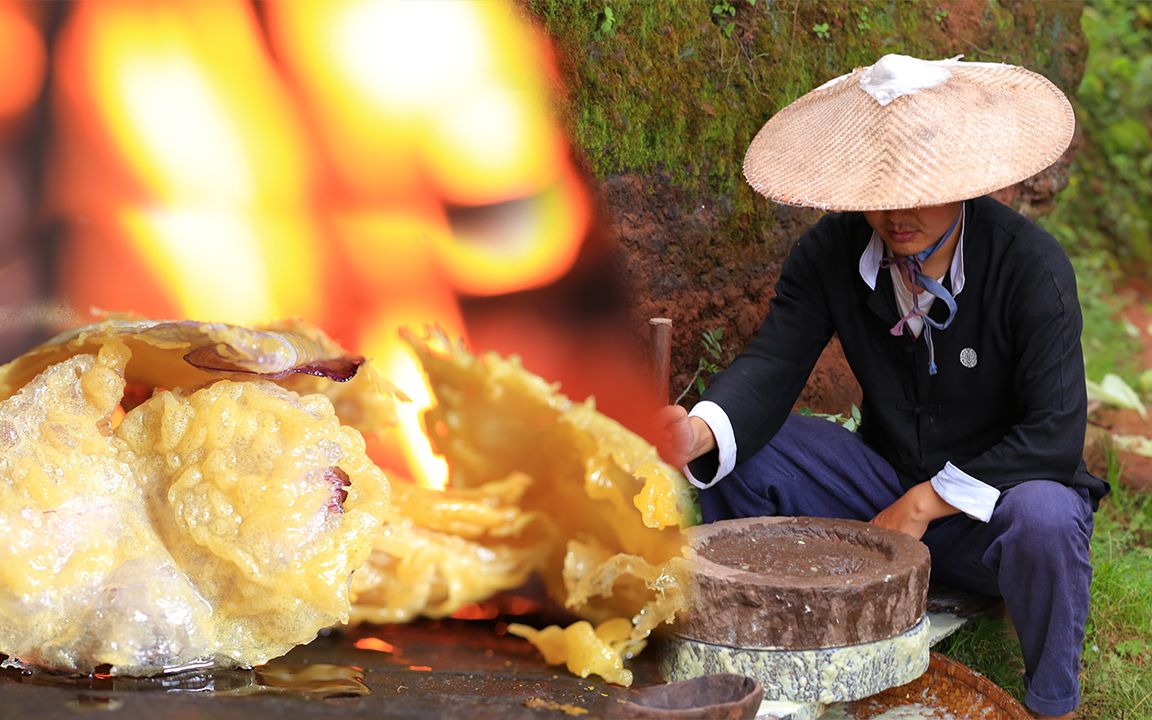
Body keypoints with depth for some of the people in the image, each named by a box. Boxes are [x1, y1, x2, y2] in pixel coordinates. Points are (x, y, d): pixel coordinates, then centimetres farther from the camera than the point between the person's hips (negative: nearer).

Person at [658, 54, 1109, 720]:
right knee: (735, 451, -14)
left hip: (999, 491, -3)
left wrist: (925, 503, -24)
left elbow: (1055, 433, -22)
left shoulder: (1032, 266, -21)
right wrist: (699, 432, -41)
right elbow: (771, 366, -18)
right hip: (886, 482, 4)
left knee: (1044, 520, -38)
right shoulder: (833, 251, -10)